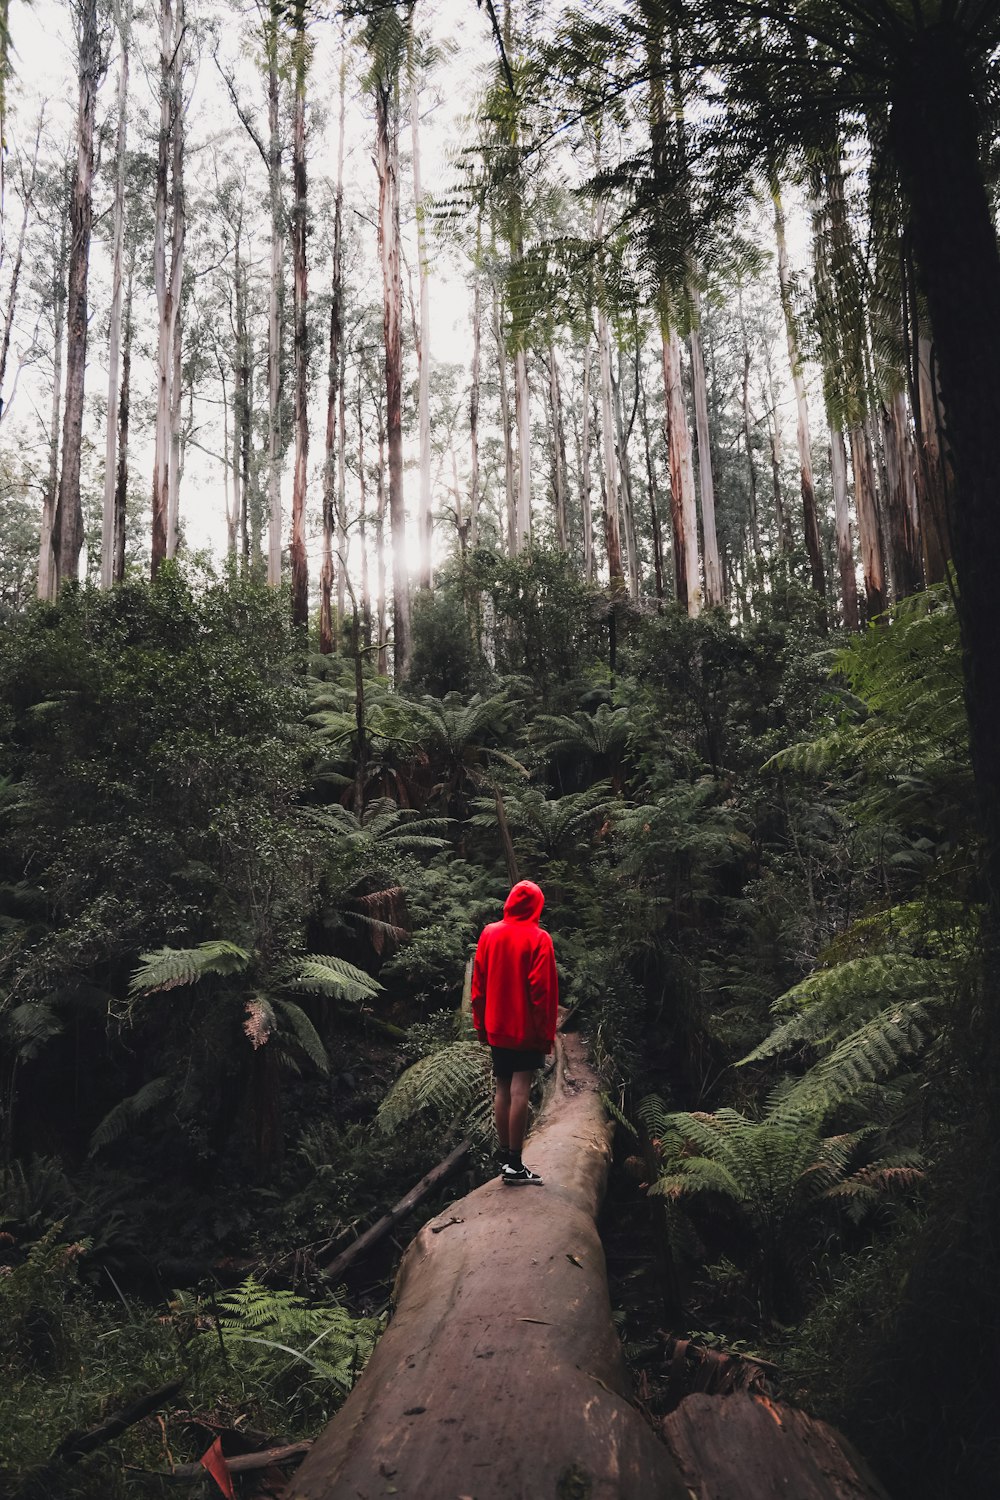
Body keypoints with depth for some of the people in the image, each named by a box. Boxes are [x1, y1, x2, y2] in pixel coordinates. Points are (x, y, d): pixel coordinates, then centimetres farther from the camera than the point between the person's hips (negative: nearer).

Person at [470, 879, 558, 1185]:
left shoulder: (489, 934, 4)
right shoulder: (538, 939, -9)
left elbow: (478, 986, 7)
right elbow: (543, 990, -12)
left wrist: (482, 1027, 14)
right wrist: (546, 1033, -7)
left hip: (497, 1029, 5)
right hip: (526, 1029, -5)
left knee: (502, 1089, 12)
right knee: (519, 1091, -5)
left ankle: (504, 1157, 18)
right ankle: (514, 1164, -5)